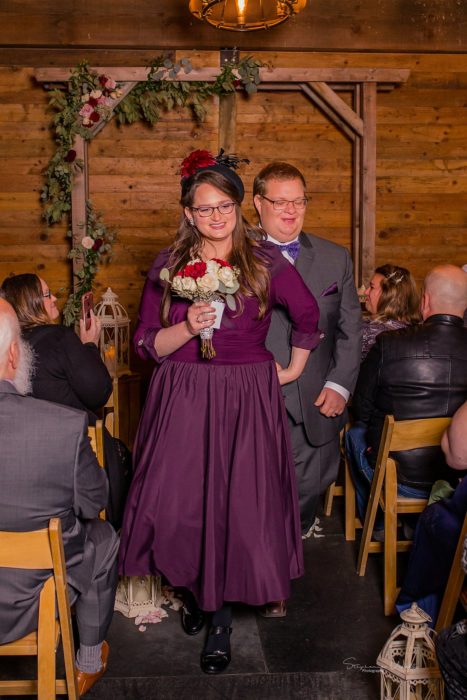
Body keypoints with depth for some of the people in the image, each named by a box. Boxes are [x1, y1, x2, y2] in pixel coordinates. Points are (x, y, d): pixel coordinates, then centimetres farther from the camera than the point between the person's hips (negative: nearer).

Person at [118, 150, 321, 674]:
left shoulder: (265, 261, 0)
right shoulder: (168, 265, 3)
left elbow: (308, 317, 12)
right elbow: (146, 345, 2)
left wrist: (293, 370, 15)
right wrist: (188, 327, -15)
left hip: (247, 401, -1)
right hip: (182, 400, 1)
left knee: (237, 507, 0)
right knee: (177, 505, -1)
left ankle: (221, 618, 19)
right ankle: (192, 589, 30)